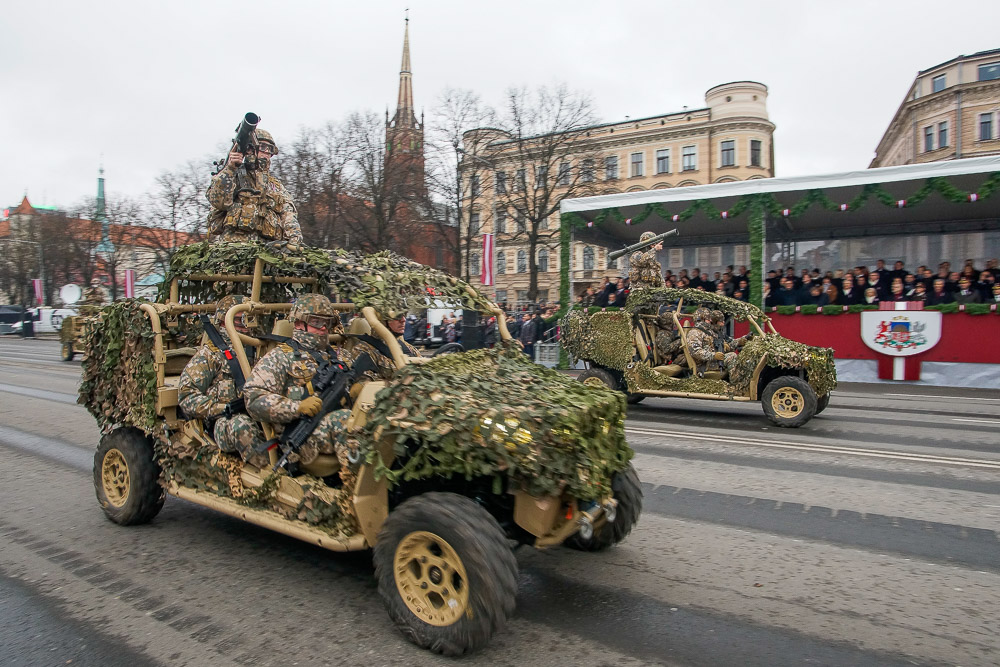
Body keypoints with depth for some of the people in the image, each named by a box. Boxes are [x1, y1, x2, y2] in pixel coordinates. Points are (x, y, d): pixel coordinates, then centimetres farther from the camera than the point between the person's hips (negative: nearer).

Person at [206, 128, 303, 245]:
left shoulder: (277, 186, 27)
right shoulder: (233, 174, 17)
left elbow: (289, 216, 14)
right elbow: (218, 201, 0)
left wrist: (295, 240, -4)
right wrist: (229, 169, -3)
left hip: (266, 244, 3)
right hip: (233, 239, -3)